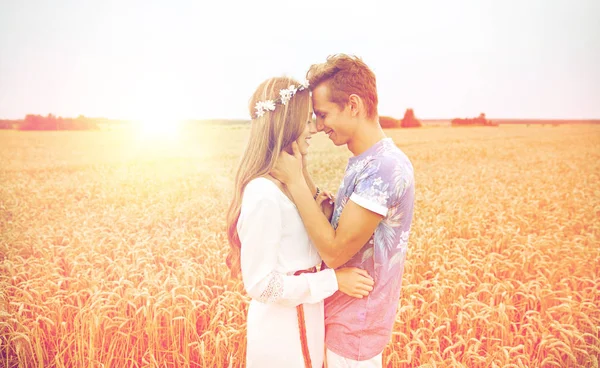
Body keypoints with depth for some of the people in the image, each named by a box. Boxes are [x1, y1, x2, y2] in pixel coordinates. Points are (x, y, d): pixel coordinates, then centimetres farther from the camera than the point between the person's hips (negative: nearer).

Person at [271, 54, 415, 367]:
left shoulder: (384, 167, -27)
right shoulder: (362, 161, 3)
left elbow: (334, 252, -26)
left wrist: (295, 180, -23)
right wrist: (330, 207, -7)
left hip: (355, 323, -8)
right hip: (344, 312, 8)